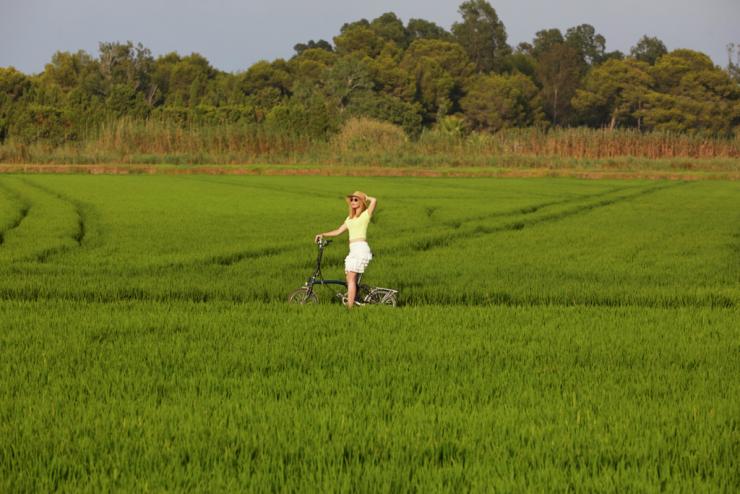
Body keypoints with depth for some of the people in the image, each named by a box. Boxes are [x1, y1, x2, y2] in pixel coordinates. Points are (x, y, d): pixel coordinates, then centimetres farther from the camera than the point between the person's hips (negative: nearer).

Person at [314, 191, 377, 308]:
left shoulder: (366, 214, 3)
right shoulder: (350, 218, 24)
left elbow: (374, 201, -13)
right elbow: (339, 231, 24)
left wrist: (365, 197, 6)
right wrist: (322, 235, 15)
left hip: (361, 248, -8)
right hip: (352, 250, 8)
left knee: (351, 278, -15)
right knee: (350, 279, 2)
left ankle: (350, 306, -19)